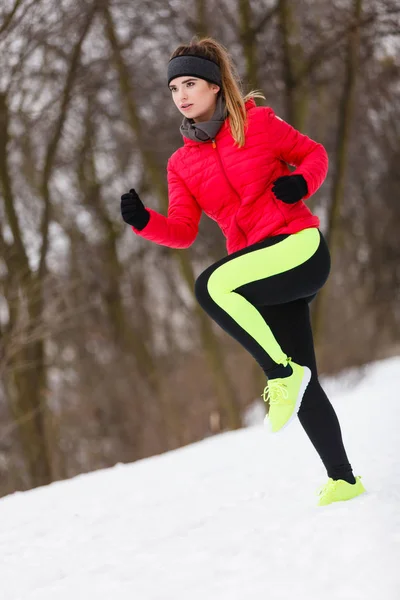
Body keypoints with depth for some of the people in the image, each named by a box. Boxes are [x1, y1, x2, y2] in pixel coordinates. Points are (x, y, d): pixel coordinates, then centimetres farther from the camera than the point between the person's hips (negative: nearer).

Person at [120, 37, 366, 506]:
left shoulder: (258, 123, 0)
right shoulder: (182, 163, 11)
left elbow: (314, 153, 10)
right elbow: (183, 231, 5)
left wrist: (301, 183, -11)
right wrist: (143, 221, -13)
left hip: (300, 246, -6)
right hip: (266, 273, 6)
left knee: (211, 286, -28)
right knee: (302, 383, 5)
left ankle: (282, 373, -14)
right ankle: (343, 480, 15)